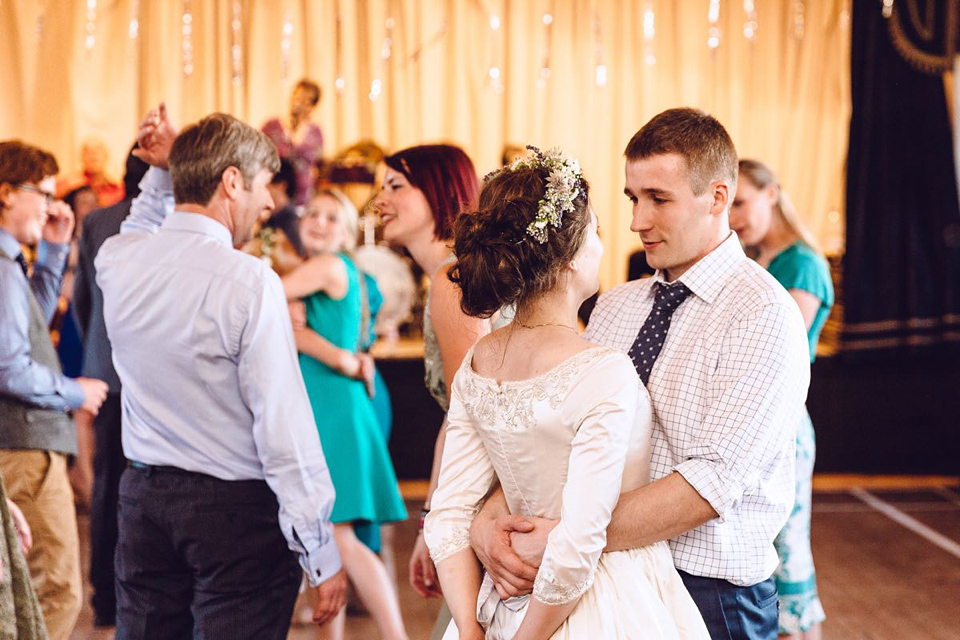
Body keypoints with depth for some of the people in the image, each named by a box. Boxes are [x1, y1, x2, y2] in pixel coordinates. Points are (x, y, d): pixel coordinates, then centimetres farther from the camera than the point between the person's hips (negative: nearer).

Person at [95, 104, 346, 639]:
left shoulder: (119, 260, 1)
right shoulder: (249, 283, -18)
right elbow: (285, 429, -19)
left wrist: (163, 172, 17)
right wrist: (323, 554, -13)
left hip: (143, 496, 6)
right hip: (236, 510, -6)